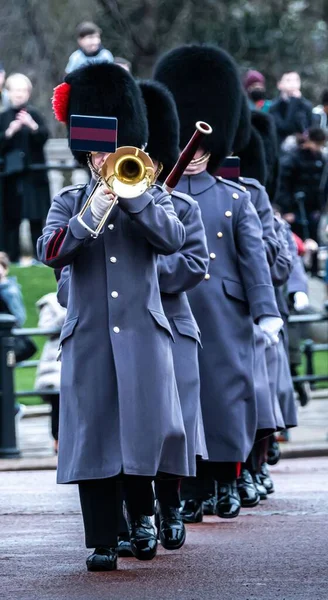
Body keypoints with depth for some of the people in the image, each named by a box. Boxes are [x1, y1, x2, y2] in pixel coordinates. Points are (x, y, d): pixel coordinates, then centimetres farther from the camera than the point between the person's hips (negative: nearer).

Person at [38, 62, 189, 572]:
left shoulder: (152, 196, 11)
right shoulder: (69, 202, 11)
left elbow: (173, 238, -9)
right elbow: (49, 252, -6)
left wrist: (129, 193, -14)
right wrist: (91, 214, -18)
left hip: (142, 335, 0)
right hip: (88, 338, 0)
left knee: (143, 428, -8)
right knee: (93, 436, -2)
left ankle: (142, 512, 16)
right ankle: (102, 542, 1)